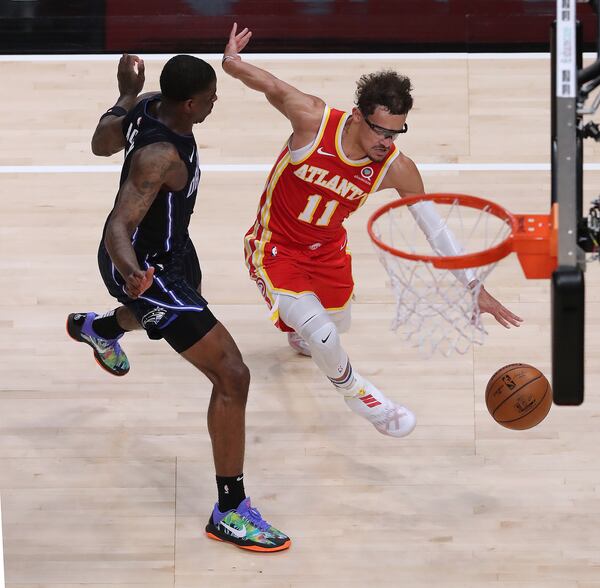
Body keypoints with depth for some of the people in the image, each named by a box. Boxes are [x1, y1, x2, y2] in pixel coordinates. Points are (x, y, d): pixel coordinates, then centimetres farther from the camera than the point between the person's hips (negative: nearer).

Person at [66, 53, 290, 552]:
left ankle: (97, 328, 77)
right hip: (145, 265, -10)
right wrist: (131, 272, -62)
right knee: (232, 376, -14)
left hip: (170, 247, 10)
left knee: (187, 301, 45)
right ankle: (231, 512, -5)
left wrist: (127, 94, 18)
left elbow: (102, 144, 6)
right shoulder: (160, 155, -38)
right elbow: (119, 228, -43)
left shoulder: (145, 106, -13)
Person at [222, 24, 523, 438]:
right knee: (322, 336, -19)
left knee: (337, 323, 27)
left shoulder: (397, 169, -23)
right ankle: (352, 389, 16)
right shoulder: (314, 119, -32)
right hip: (275, 247, -5)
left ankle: (299, 331, 66)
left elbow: (436, 228, -15)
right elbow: (269, 85, -22)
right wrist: (232, 62, -46)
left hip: (328, 248, 5)